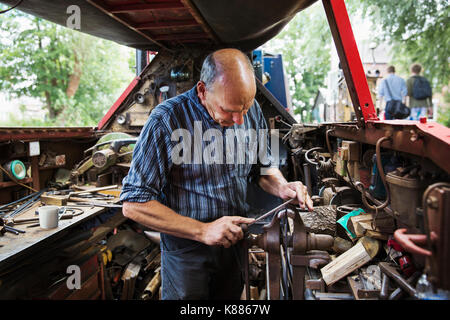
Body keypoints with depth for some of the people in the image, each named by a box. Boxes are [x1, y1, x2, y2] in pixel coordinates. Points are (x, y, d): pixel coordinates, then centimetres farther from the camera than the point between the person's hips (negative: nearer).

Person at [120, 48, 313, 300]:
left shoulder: (251, 110, -5)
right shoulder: (167, 121, -23)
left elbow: (264, 165, 10)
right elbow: (134, 204, -22)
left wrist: (282, 188, -12)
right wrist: (202, 231, -25)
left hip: (234, 241, 5)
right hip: (187, 249, -5)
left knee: (232, 296, 23)